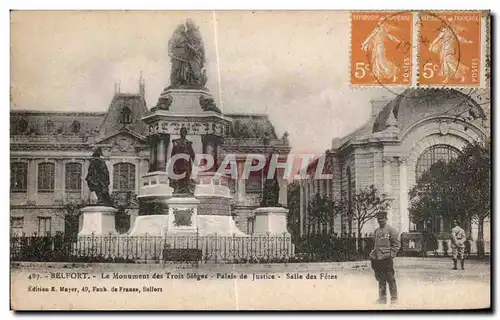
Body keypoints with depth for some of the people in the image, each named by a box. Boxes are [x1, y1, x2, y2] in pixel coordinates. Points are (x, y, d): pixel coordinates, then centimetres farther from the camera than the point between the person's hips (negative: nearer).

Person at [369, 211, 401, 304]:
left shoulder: (391, 230, -3)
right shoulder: (376, 231, 16)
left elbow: (396, 244, -5)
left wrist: (391, 255, -12)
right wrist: (373, 257, 15)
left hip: (386, 258, -6)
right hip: (377, 258, 6)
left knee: (390, 279, -2)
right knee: (380, 279, 10)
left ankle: (394, 299, 5)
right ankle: (382, 298, 16)